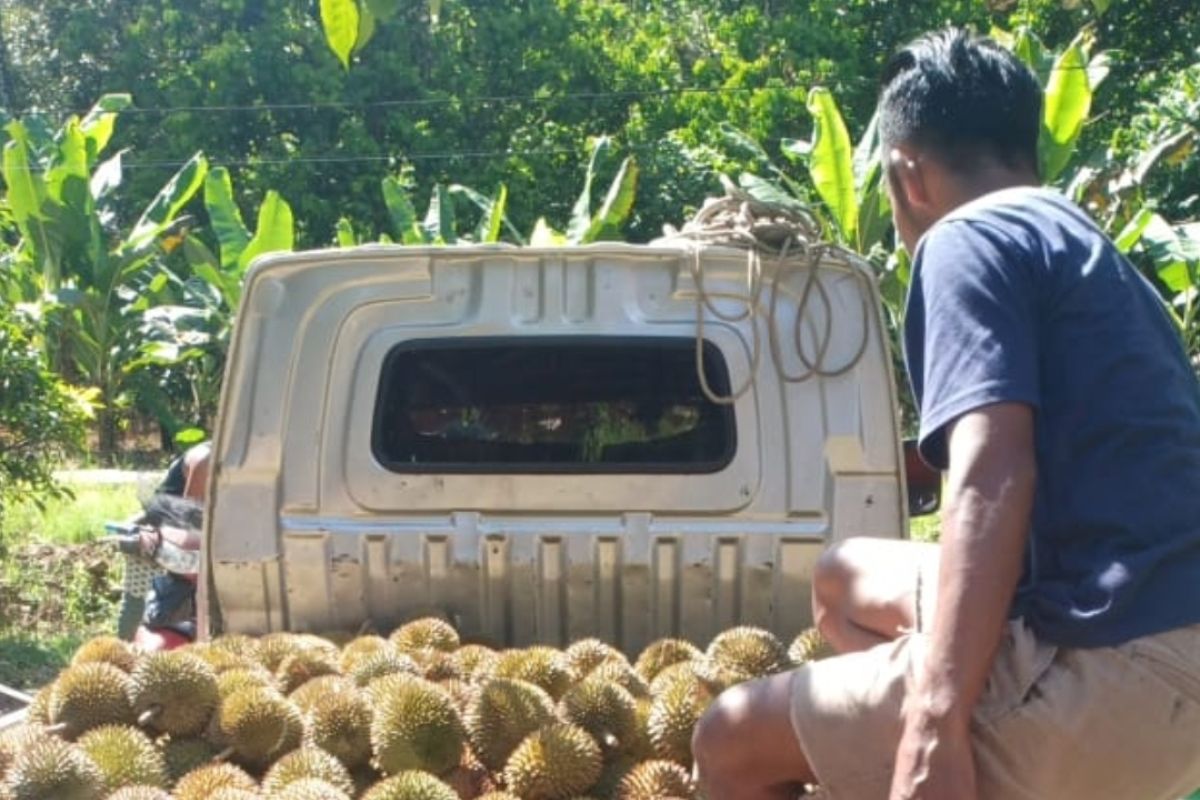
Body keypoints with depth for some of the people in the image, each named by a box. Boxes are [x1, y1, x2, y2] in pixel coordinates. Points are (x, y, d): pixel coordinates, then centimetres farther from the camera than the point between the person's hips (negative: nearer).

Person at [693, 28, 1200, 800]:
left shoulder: (971, 237, -7)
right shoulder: (1093, 251, 21)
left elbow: (992, 479, -23)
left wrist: (936, 733, -28)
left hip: (1105, 677, -9)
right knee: (847, 575, 26)